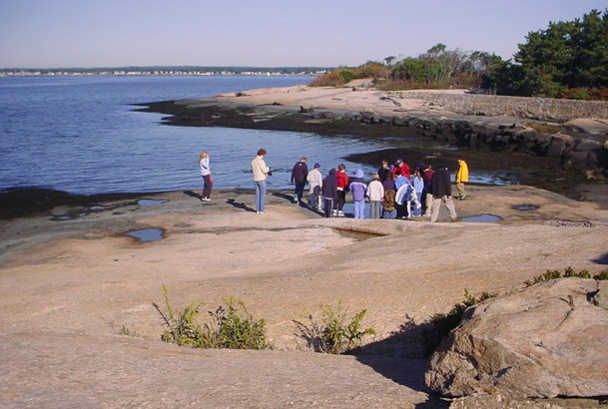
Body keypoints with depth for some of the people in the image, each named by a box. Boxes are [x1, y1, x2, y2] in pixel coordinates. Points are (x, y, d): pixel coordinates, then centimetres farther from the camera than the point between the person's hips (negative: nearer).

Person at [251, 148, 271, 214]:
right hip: (262, 179, -7)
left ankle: (258, 209, 14)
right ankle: (262, 210, 2)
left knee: (257, 194, 12)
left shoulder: (253, 161, 7)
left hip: (255, 180, 7)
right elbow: (265, 170, -19)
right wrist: (268, 168, 6)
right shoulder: (261, 161, -17)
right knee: (262, 195, 1)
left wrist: (267, 173, 18)